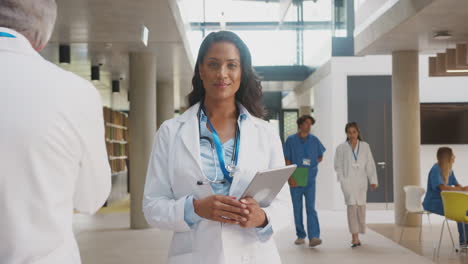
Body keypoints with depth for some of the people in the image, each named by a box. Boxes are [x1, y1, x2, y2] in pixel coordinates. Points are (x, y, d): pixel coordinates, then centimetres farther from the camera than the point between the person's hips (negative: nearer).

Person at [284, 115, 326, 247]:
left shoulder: (314, 140, 6)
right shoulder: (291, 140, 0)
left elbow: (320, 157, 17)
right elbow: (287, 161, -2)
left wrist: (310, 165, 1)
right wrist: (290, 177, -12)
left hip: (310, 179, 0)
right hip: (295, 180, 0)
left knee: (311, 208, -9)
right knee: (297, 209, 7)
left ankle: (314, 237, -16)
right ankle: (300, 236, 18)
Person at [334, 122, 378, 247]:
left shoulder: (365, 146, 8)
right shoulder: (341, 148, 3)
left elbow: (370, 165, 7)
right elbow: (338, 166, 4)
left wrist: (373, 180, 1)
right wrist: (342, 180, -8)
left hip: (361, 181, 3)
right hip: (348, 181, -3)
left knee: (361, 207, 8)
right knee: (352, 206, -13)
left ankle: (356, 236, 27)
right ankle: (355, 238, -15)